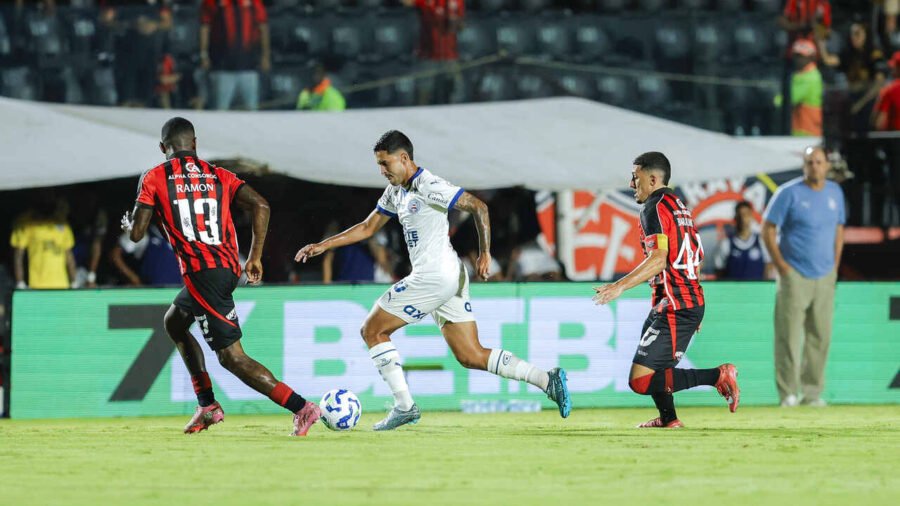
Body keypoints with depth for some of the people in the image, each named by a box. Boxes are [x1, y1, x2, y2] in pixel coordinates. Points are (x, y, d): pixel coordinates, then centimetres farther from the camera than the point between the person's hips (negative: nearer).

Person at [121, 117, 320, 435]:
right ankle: (207, 405, 25)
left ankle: (300, 407, -21)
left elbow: (136, 233, 1)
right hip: (230, 268, 7)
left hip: (202, 273, -7)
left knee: (232, 356, -7)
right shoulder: (218, 176, 14)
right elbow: (260, 205, 1)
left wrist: (127, 224, 25)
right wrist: (255, 257, 9)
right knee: (174, 322, 29)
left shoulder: (154, 178, 3)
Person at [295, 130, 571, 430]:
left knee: (372, 330, 1)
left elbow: (478, 206, -15)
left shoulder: (428, 186, -12)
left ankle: (404, 406, 0)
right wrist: (323, 246, 20)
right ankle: (546, 380, -1)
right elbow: (367, 227, 26)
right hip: (450, 280, 10)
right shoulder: (396, 191, 17)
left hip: (434, 276, -10)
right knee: (471, 357, 6)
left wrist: (485, 253, -16)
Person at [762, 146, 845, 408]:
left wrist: (834, 266, 12)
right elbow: (768, 229, -5)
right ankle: (788, 393, -3)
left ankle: (813, 392, 11)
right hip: (795, 275, -5)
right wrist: (781, 265, -10)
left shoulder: (835, 192, 10)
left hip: (824, 277, 5)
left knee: (820, 336, 4)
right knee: (789, 335, -7)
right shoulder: (789, 193, -7)